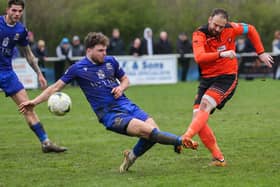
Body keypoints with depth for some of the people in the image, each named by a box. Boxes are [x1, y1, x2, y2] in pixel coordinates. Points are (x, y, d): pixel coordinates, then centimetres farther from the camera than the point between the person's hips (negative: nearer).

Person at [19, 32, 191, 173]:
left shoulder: (111, 61, 8)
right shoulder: (78, 68, -2)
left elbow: (125, 79, 22)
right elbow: (56, 87, 5)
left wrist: (121, 87, -2)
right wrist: (35, 102, -1)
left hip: (126, 105, 5)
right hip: (110, 115, -5)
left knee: (154, 132, -11)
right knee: (148, 130, -25)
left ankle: (132, 156, 13)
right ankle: (180, 141, -11)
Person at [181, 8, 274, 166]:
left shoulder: (231, 29, -6)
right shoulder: (199, 34, -11)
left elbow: (251, 30, 15)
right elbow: (199, 57, -29)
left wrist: (261, 53, 13)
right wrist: (220, 54, -41)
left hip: (227, 77, -2)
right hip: (207, 79, 2)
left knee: (205, 104, -28)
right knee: (198, 117, -10)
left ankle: (187, 137, -44)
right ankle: (219, 158, -6)